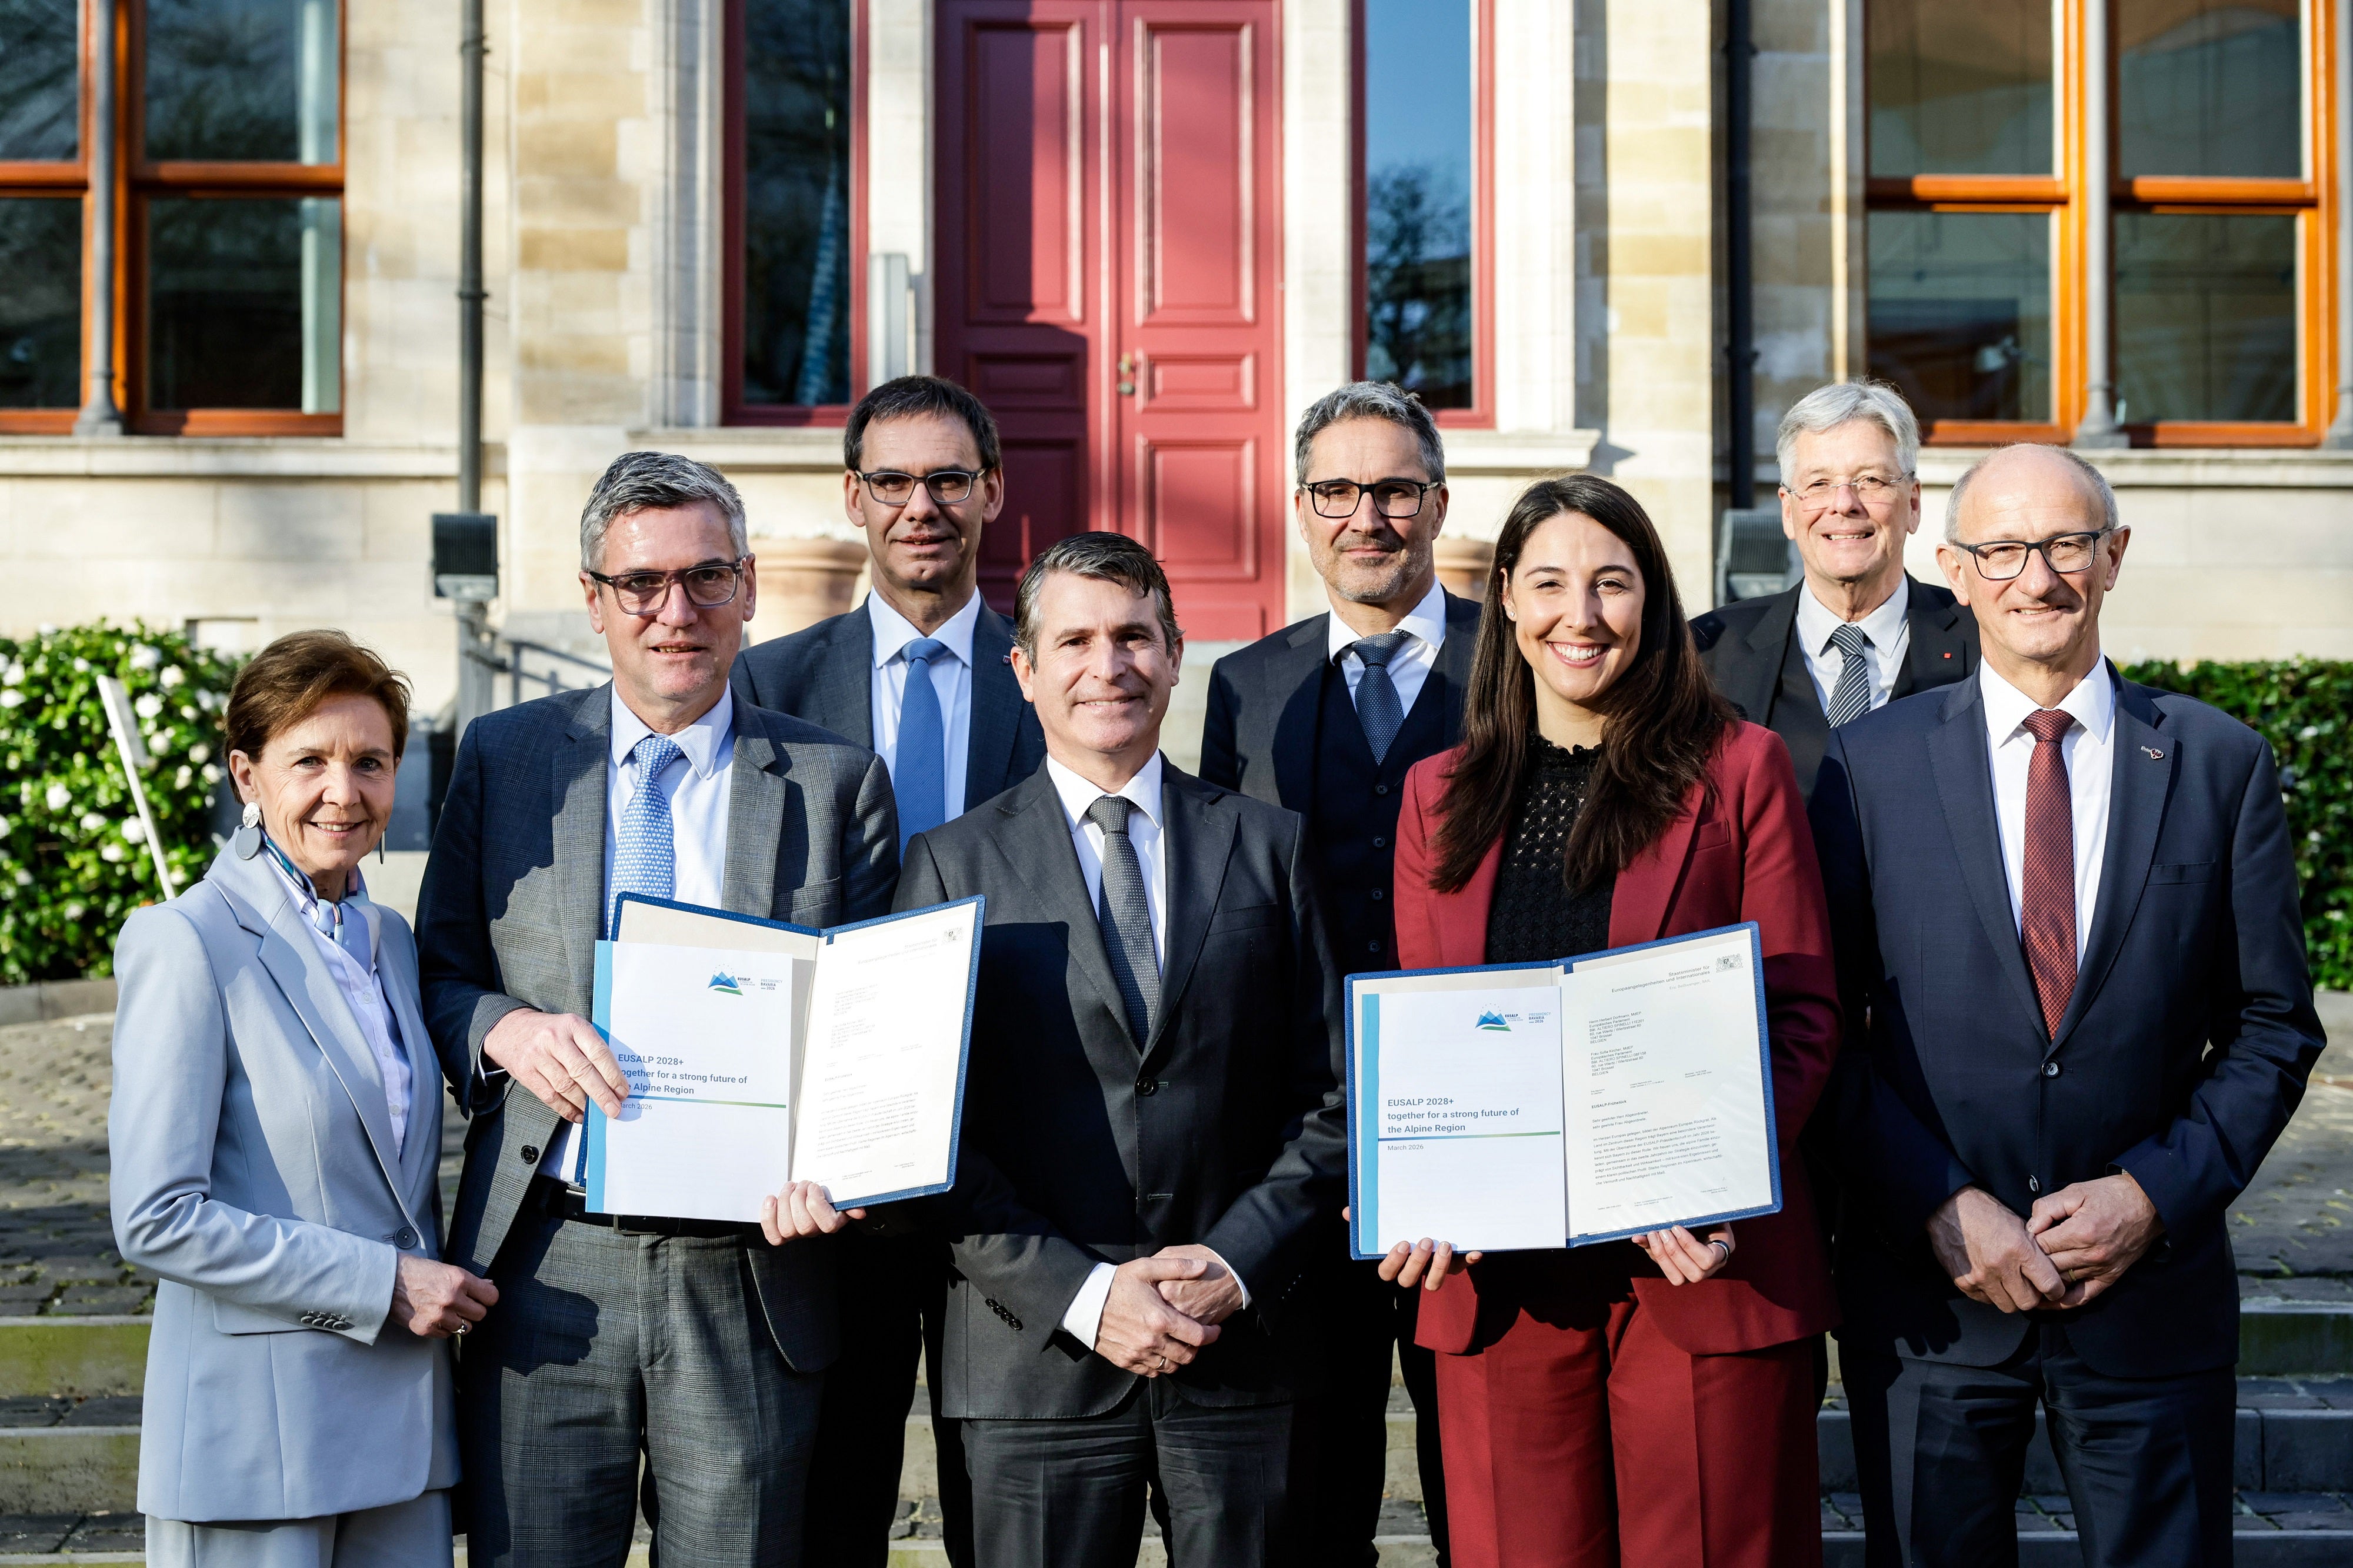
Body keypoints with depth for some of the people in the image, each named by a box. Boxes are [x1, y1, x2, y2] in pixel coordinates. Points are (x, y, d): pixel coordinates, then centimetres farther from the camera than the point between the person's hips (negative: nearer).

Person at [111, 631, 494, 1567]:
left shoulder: (389, 942, 13)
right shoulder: (187, 945, -10)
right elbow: (158, 1220, -16)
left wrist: (443, 1290, 5)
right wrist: (382, 1282, -16)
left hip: (404, 1412, 7)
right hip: (254, 1432, -6)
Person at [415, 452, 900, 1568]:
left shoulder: (837, 782, 4)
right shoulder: (504, 755, 7)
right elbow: (439, 973, 9)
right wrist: (505, 1028, -14)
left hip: (748, 1284, 0)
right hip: (548, 1272, 1)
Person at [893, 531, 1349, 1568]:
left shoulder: (1269, 847, 8)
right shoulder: (953, 866, 3)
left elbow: (1331, 1102, 6)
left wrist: (1239, 1266, -7)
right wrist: (1081, 1295, -11)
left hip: (1242, 1355, 1)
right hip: (1038, 1360, -1)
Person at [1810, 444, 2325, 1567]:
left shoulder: (2221, 765, 3)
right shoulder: (1871, 765, 1)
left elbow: (2272, 1030, 4)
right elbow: (1826, 1028, -1)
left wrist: (2157, 1193, -9)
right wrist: (1942, 1210, -11)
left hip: (2151, 1285, 1)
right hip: (1928, 1293, 0)